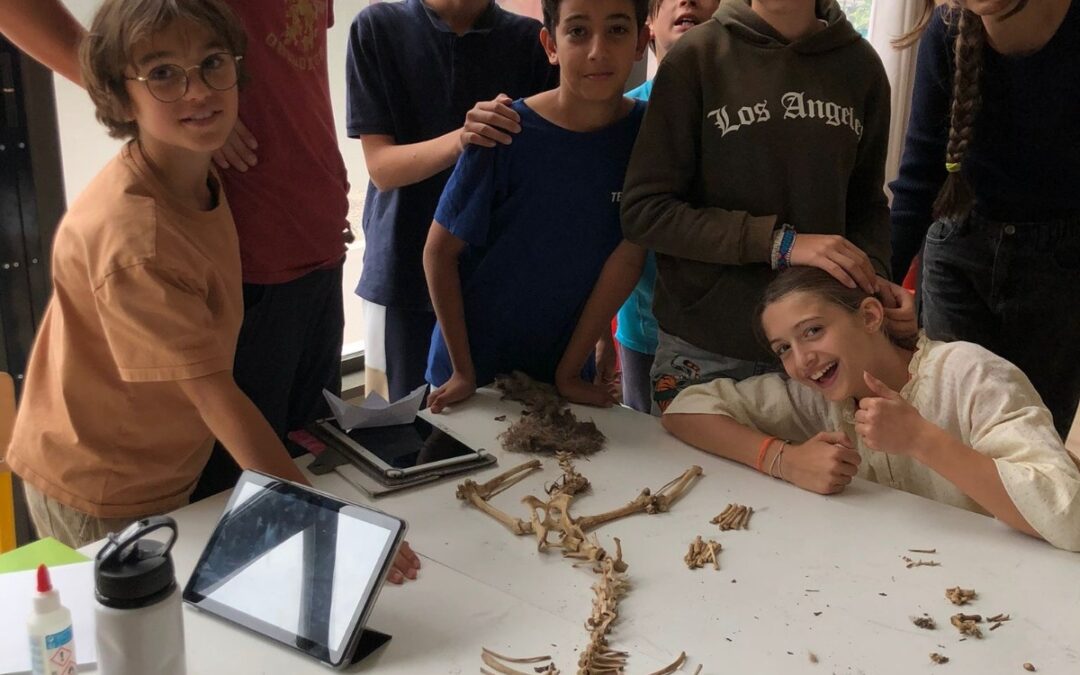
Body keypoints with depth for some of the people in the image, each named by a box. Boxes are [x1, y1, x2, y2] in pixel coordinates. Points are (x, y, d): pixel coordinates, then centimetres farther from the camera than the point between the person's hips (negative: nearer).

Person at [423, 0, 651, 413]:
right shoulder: (507, 135, -17)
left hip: (564, 368, 2)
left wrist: (570, 372, -9)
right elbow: (440, 251, -11)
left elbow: (628, 257, -9)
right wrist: (463, 372, -11)